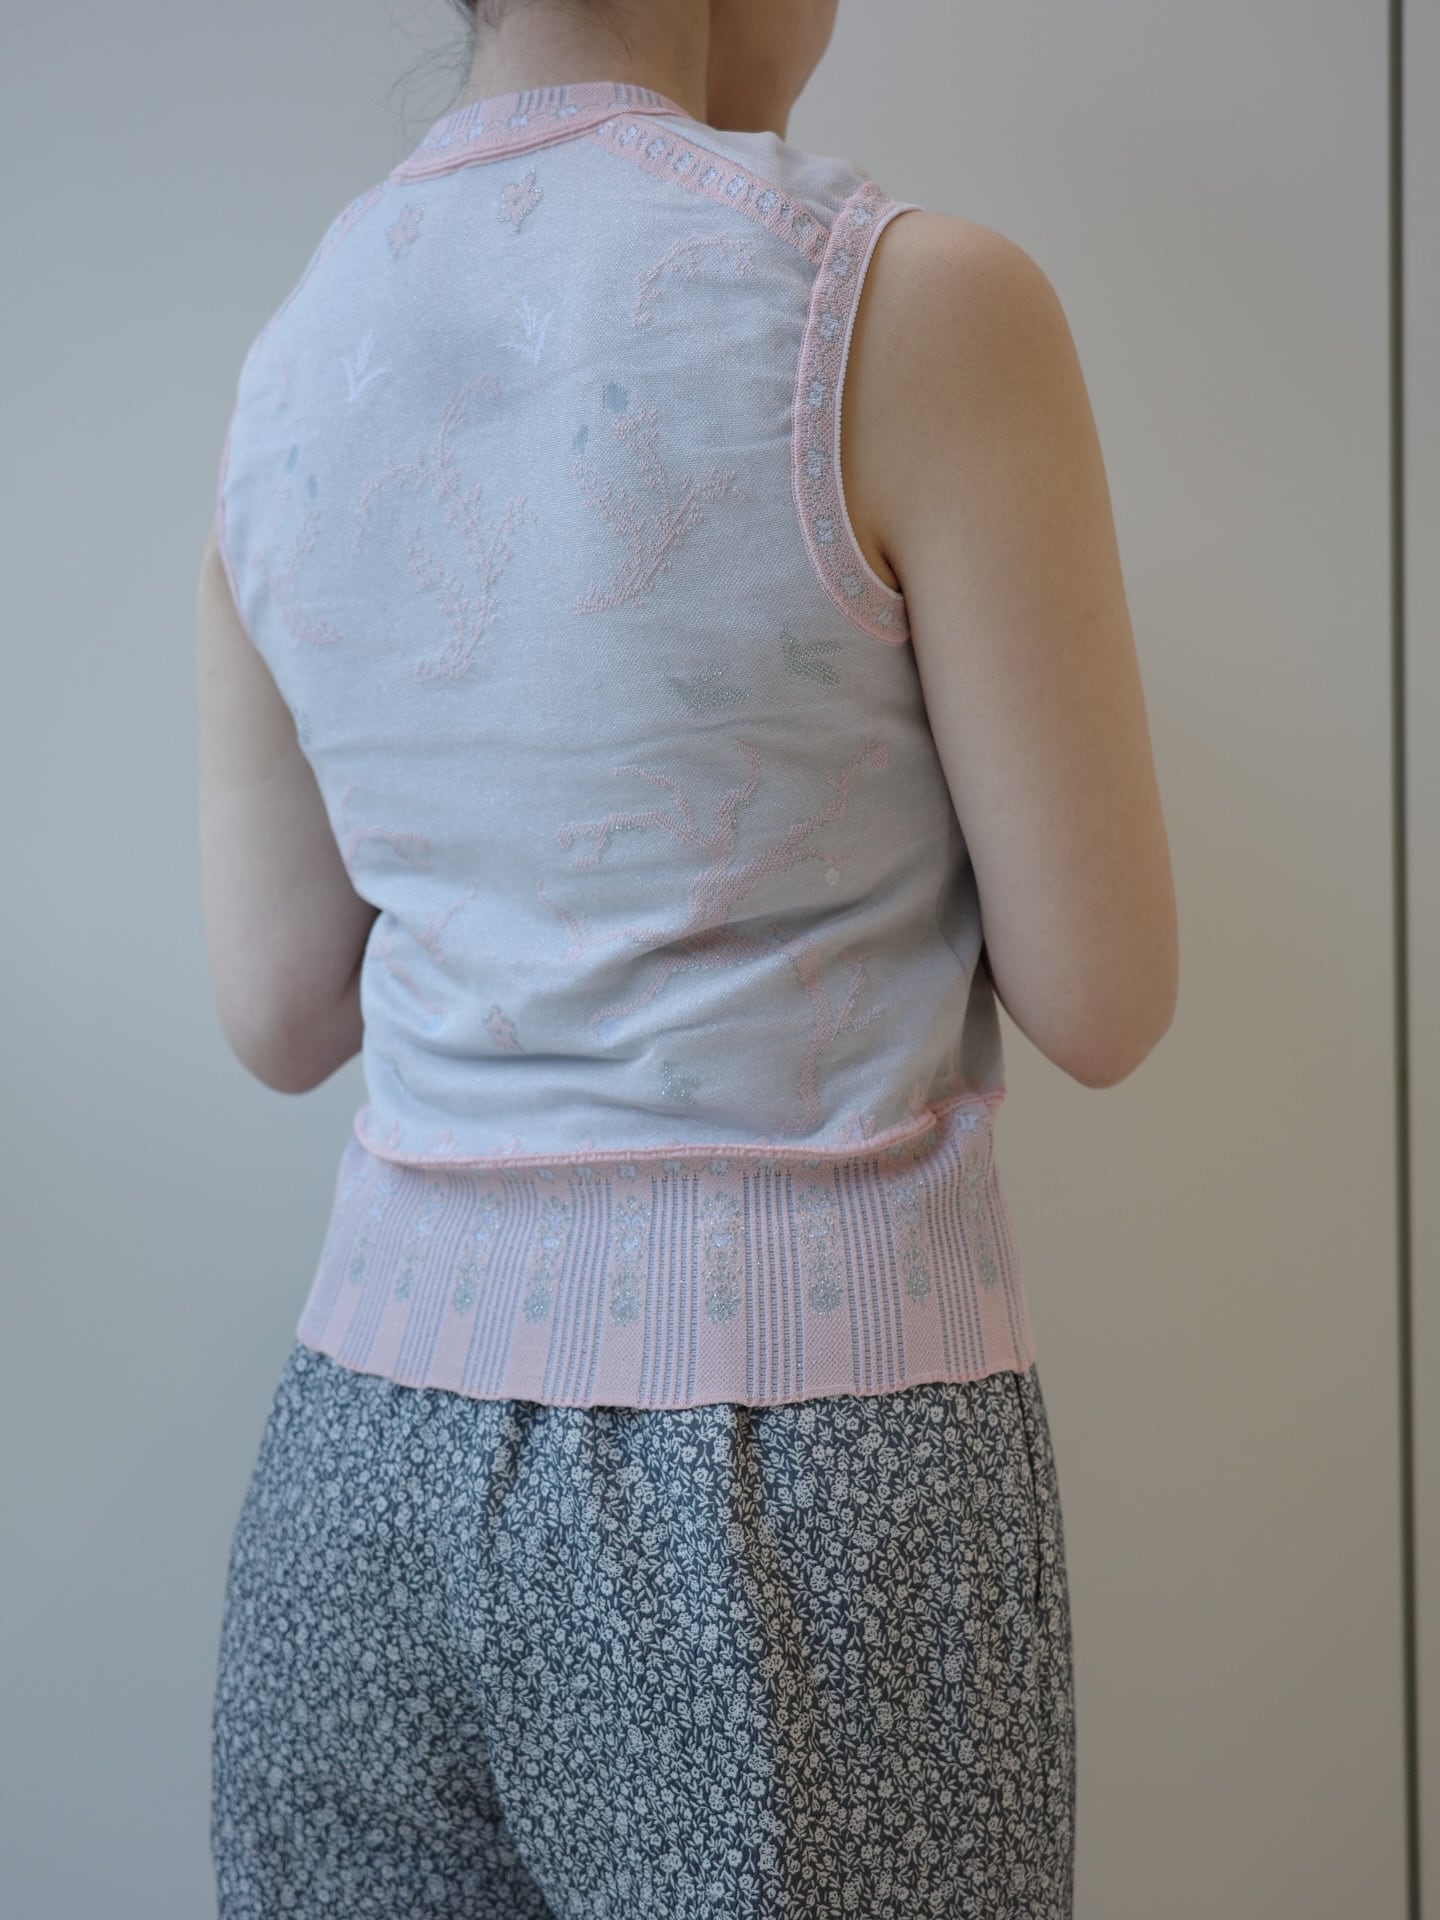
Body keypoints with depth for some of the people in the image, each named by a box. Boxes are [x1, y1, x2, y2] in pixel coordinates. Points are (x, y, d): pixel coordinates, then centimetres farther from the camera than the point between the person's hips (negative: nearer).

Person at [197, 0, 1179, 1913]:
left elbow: (281, 1016, 9)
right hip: (797, 1460, -5)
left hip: (366, 1458, 6)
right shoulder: (917, 298, -12)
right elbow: (1099, 1002, -8)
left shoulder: (292, 355, 5)